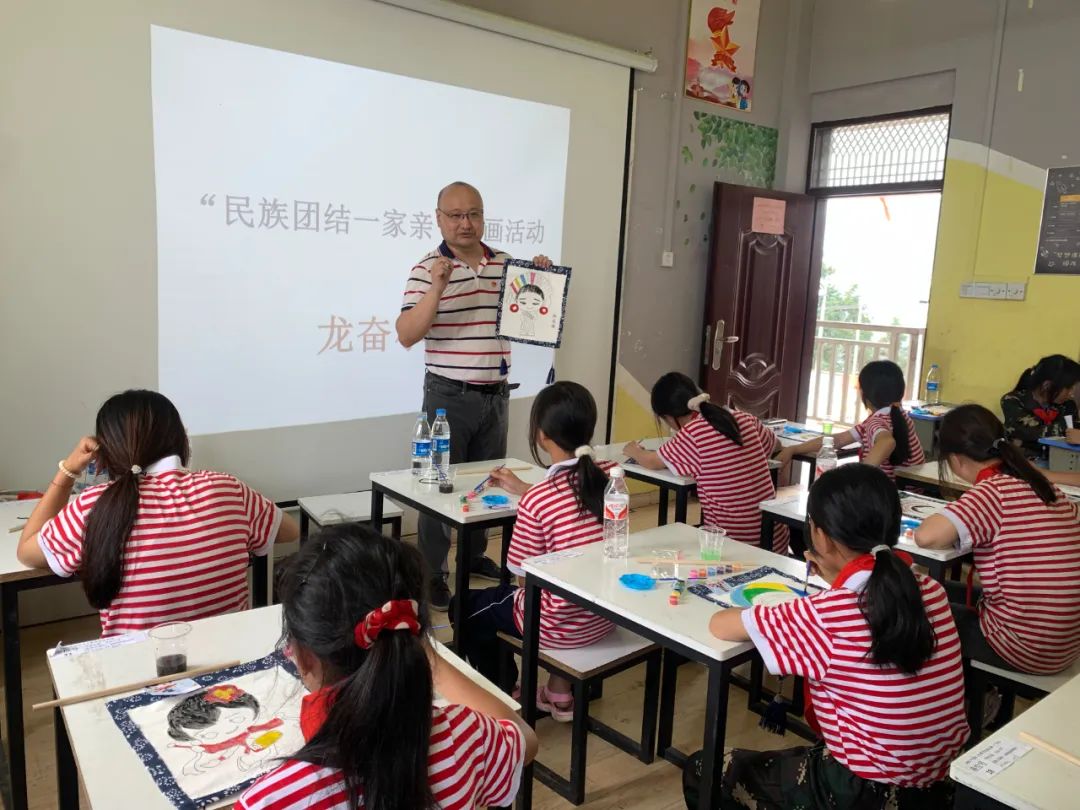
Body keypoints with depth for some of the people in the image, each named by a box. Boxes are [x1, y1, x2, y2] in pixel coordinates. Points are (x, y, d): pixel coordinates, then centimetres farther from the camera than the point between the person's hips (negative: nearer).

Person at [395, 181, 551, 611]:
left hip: (495, 394, 5)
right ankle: (431, 573, 16)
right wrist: (437, 288, -29)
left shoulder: (506, 264, 6)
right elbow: (407, 335, -17)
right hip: (450, 395, -5)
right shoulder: (428, 269, -10)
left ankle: (474, 554, 35)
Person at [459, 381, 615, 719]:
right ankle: (559, 691, 37)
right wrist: (523, 490, 21)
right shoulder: (611, 474, -6)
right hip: (605, 614, 6)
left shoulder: (536, 499, -24)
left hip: (562, 625, -6)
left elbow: (520, 569, -12)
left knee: (470, 607, 19)